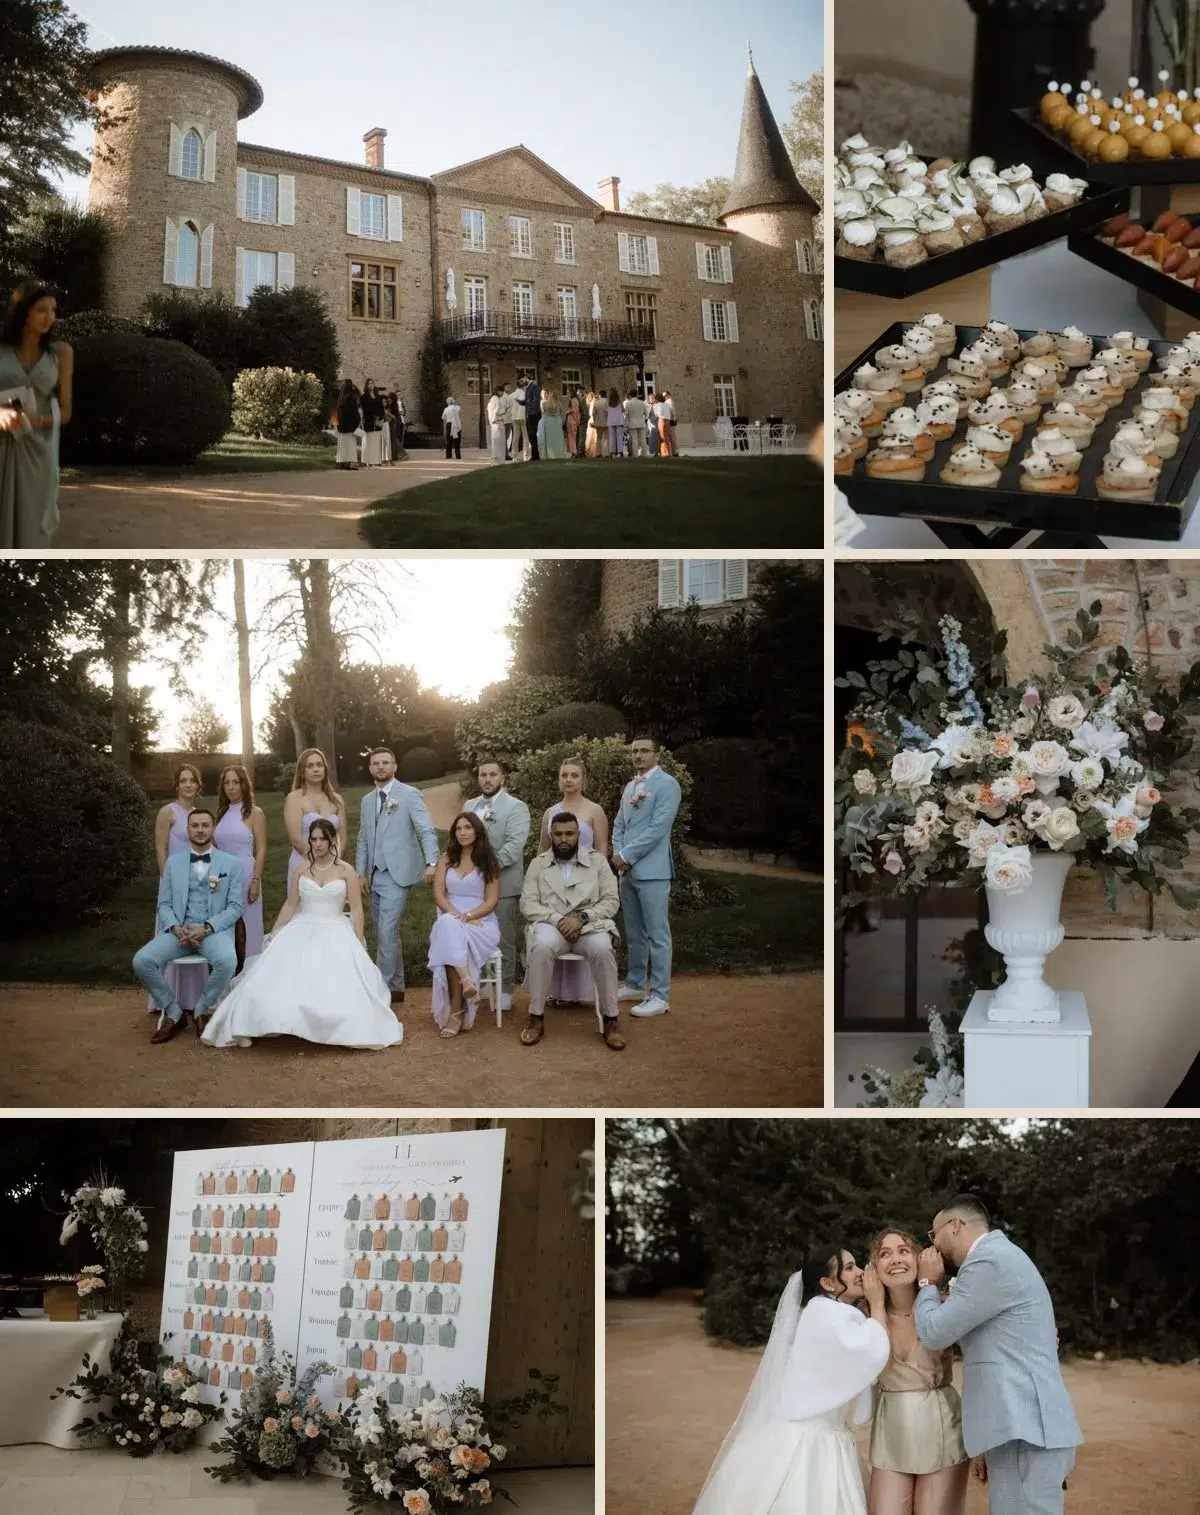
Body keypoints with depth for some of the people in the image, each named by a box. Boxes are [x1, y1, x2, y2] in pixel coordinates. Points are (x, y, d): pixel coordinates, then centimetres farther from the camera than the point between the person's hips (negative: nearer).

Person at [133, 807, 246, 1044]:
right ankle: (173, 1013, -3)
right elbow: (164, 904, 10)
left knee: (227, 961, -36)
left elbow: (235, 906, 0)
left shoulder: (231, 864, 5)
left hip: (214, 930, -2)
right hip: (179, 929, 2)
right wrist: (176, 928, -12)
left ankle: (202, 1010, -8)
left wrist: (206, 928, -15)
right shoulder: (173, 863, 12)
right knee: (142, 961, -24)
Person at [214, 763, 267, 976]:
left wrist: (256, 881, -13)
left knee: (245, 927, -3)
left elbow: (261, 850, -5)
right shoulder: (222, 813, 14)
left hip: (245, 874, -5)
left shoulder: (254, 813, -1)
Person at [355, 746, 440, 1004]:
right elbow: (363, 840, 18)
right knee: (384, 934, 10)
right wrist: (361, 872, 9)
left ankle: (384, 987, -8)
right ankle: (396, 987, 19)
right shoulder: (367, 800, 16)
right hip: (374, 876, 7)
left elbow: (426, 831, -11)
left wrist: (432, 862, -25)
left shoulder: (409, 795, -3)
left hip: (396, 875, -7)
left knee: (387, 932, -13)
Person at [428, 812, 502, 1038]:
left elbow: (492, 901, 1)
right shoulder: (446, 860, 16)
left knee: (452, 937, -36)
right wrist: (455, 914, -13)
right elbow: (438, 894, 6)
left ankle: (456, 1011, -38)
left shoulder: (488, 863, 9)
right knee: (449, 925, -38)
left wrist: (468, 916, -16)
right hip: (449, 920, 2)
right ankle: (466, 982, -52)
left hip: (481, 921, -2)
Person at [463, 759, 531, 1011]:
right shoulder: (469, 806, 15)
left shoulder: (516, 807, -3)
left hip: (502, 883, -5)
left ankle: (505, 990, 9)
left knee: (504, 940, 2)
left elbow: (515, 844, -14)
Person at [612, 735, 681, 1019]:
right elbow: (619, 824, 18)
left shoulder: (666, 784, -8)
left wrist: (627, 856, -13)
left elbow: (658, 828, -16)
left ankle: (660, 996, -4)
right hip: (627, 869, 8)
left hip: (651, 870, -8)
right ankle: (634, 985, 24)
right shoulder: (630, 786, 17)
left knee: (657, 934, -6)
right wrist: (618, 854, 0)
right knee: (634, 933, 15)